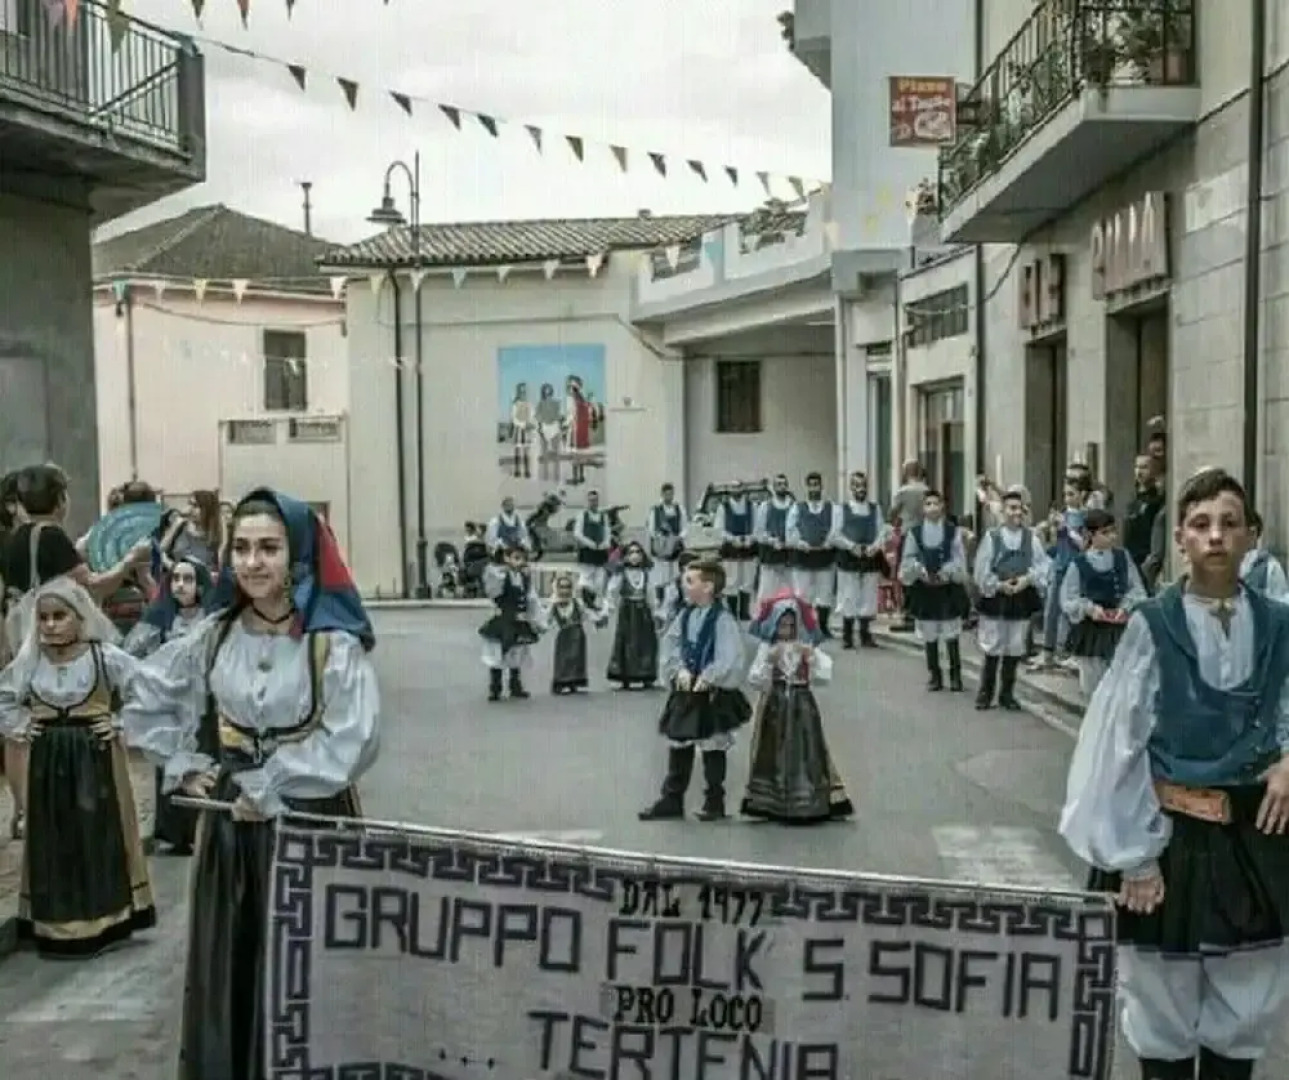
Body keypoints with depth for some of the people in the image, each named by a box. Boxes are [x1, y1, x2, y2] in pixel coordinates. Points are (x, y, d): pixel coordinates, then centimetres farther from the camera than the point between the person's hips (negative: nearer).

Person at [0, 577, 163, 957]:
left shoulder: (105, 656, -10)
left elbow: (154, 692, -7)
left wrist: (121, 724, -10)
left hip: (95, 758, -3)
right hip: (47, 762, 3)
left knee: (98, 837, 2)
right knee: (52, 840, 8)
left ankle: (101, 922, 12)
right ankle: (55, 926, 17)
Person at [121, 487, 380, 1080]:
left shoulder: (334, 643, -13)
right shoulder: (211, 635, 2)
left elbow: (351, 741, -21)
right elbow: (142, 701, 15)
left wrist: (268, 791, -16)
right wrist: (184, 764, 4)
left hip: (310, 823, -4)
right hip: (229, 823, 5)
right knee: (226, 964, 14)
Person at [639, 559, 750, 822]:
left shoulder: (723, 618, -15)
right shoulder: (685, 615, 5)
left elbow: (729, 658, -21)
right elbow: (670, 645, 3)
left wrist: (707, 678, -23)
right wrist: (679, 670, -11)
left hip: (713, 692, -6)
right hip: (684, 690, 6)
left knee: (713, 749, 6)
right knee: (678, 746, 11)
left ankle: (714, 802, 18)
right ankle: (672, 800, 21)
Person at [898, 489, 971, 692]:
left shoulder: (953, 531, -1)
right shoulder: (914, 532, 0)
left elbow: (959, 559, -3)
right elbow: (908, 559, 1)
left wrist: (945, 573, -17)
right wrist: (919, 569, -16)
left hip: (948, 587, -1)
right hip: (923, 588, 1)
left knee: (951, 633, 2)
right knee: (929, 635, 7)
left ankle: (955, 674, 12)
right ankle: (934, 675, 16)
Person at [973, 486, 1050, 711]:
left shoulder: (1031, 538, 1)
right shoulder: (991, 537, -5)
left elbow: (1042, 565, 0)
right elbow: (982, 570, -4)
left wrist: (1028, 578, -15)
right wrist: (998, 585, -13)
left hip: (1022, 598, 2)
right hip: (995, 597, -2)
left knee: (1015, 648, 9)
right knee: (992, 649, 3)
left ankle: (1007, 694, 21)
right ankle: (986, 693, 16)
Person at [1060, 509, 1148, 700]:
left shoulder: (1123, 557, 1)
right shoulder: (1079, 563, -6)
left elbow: (1138, 590, 2)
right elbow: (1067, 599, -5)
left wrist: (1126, 607, -16)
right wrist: (1088, 608, -20)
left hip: (1120, 629, 1)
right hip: (1090, 632, -1)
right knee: (1093, 687, 10)